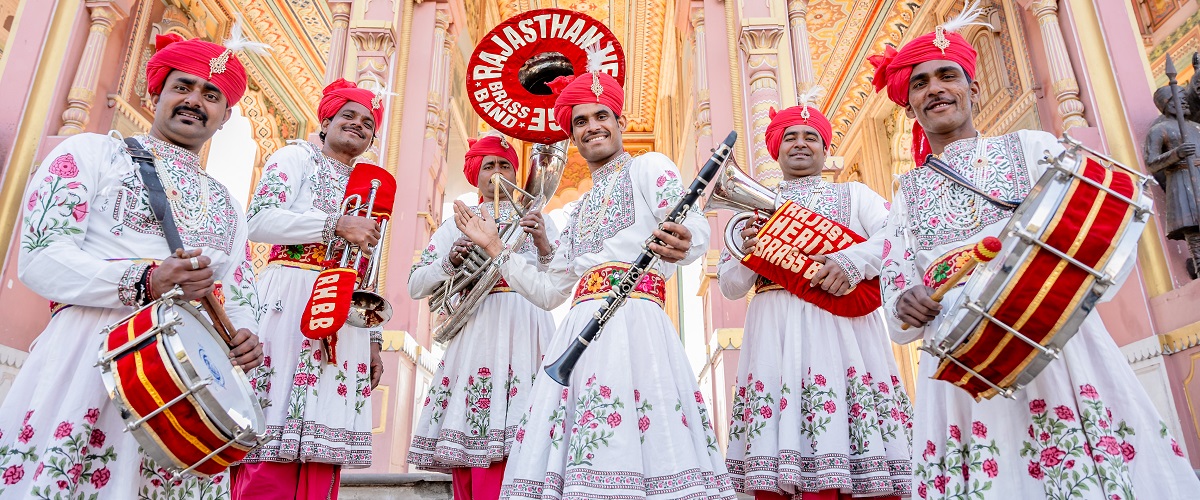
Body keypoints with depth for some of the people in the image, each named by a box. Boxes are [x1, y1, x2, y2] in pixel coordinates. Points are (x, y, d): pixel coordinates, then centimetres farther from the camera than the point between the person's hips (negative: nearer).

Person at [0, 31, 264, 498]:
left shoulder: (226, 204, 20)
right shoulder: (92, 152, 7)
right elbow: (40, 258, -5)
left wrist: (244, 334, -5)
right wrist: (146, 282, -20)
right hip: (90, 360, -3)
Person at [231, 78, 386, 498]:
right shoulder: (297, 157, 9)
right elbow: (259, 222, -8)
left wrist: (374, 340, 15)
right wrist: (337, 224, -15)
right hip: (292, 303, -5)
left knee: (320, 446, 1)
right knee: (272, 448, -10)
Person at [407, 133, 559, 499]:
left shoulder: (537, 221, 19)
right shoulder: (456, 225, 18)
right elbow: (416, 286, 11)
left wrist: (545, 247, -10)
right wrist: (450, 261, -7)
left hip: (525, 330, 0)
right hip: (475, 330, 1)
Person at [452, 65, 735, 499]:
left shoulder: (648, 166, 12)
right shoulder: (579, 211, 29)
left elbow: (696, 228, -8)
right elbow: (549, 292, 26)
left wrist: (680, 243, -33)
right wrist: (494, 247, 26)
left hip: (633, 316, -6)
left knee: (633, 448, -17)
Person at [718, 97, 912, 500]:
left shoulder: (854, 194, 18)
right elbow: (729, 286, 16)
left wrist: (852, 262, -17)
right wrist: (746, 255, -4)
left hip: (840, 326, -1)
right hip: (774, 334, 2)